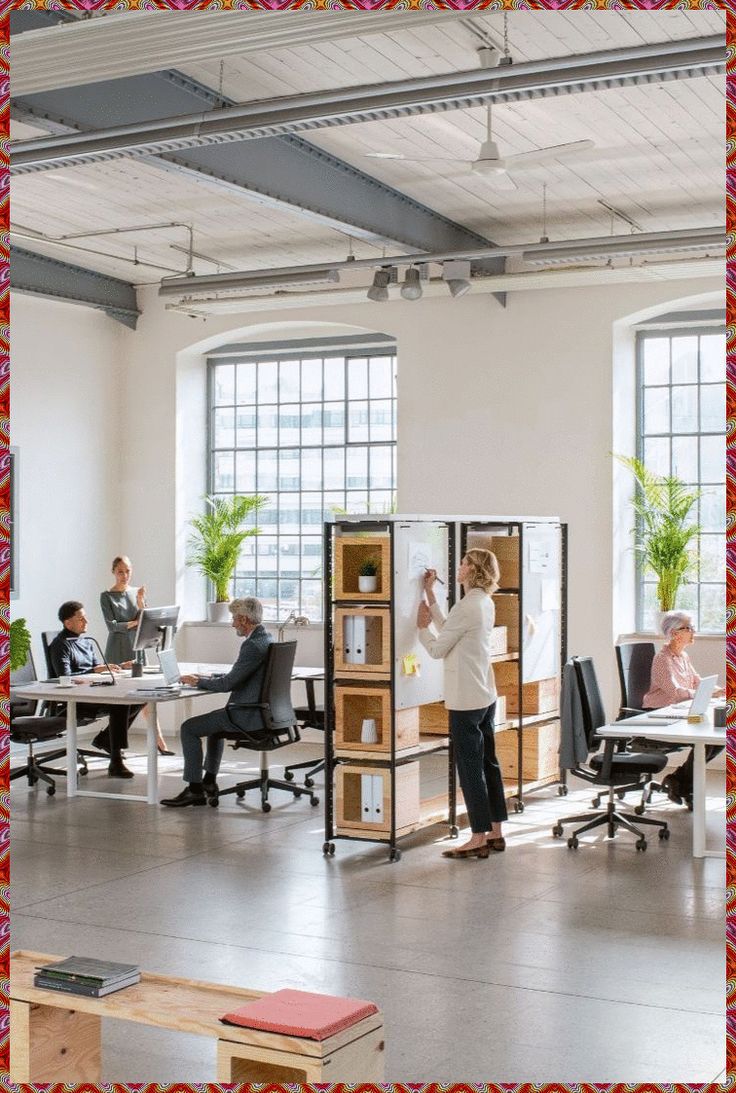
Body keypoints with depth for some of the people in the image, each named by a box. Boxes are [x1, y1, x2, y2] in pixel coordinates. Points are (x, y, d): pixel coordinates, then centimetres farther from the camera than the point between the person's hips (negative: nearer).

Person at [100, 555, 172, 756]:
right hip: (117, 650, -3)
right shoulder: (106, 596, -1)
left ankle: (159, 741, -4)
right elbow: (111, 626, -9)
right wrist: (133, 623, -21)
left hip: (136, 648, 3)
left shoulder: (137, 593, 9)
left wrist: (140, 602, -11)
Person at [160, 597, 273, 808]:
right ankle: (209, 782, 37)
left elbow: (228, 683, -21)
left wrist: (198, 682, -5)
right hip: (261, 711, 11)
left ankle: (195, 789, -1)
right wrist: (203, 678, 13)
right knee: (216, 720, 33)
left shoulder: (253, 645, -21)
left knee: (189, 728, -5)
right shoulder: (266, 639, 11)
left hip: (248, 716, -11)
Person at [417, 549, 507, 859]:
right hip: (485, 696, 9)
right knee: (488, 762, 13)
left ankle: (479, 838, 2)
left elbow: (437, 649, -13)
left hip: (466, 700, -9)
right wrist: (430, 596, 18)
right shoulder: (485, 603, 10)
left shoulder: (466, 607, -19)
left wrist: (422, 626, 5)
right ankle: (495, 833, 20)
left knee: (470, 767, -3)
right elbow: (448, 631, 14)